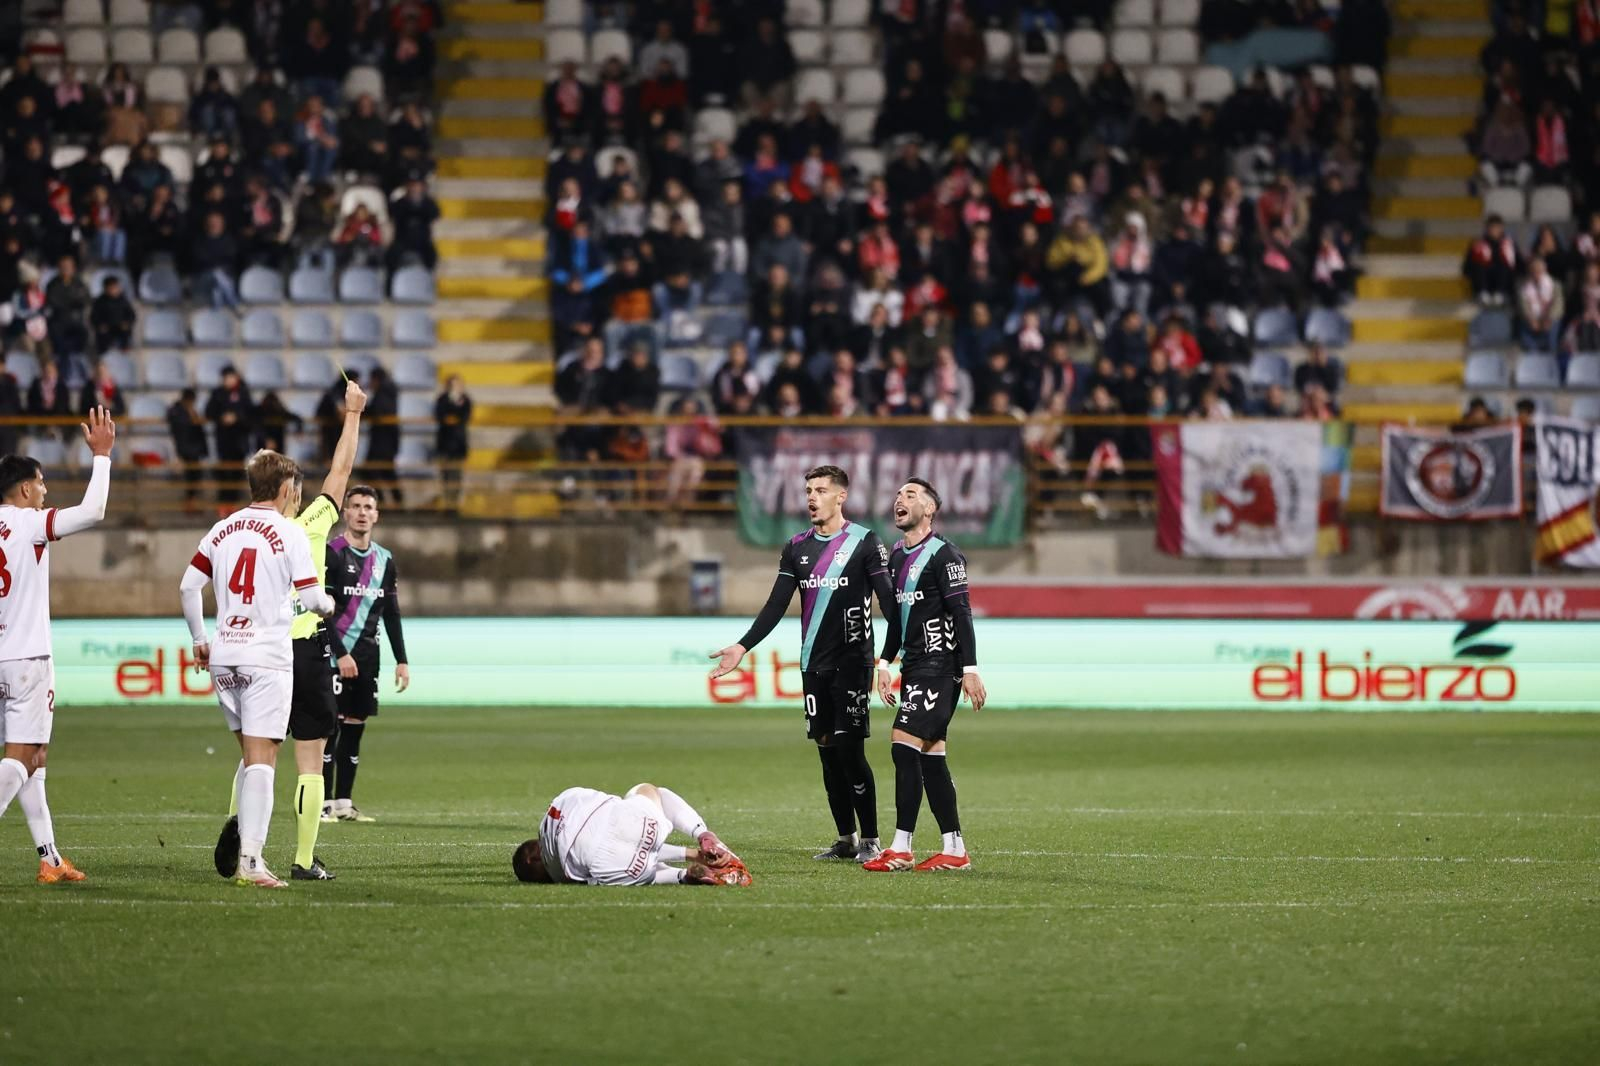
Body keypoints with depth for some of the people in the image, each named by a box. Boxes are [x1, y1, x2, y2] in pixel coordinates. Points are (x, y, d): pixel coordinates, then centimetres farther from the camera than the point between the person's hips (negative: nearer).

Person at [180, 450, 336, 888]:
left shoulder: (222, 530, 9)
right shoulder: (290, 532, -6)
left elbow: (188, 586, 10)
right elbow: (311, 597, -9)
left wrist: (199, 639, 21)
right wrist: (329, 605, 13)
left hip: (224, 656, 6)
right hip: (267, 657, -6)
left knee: (251, 753, 18)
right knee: (261, 758, -6)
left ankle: (238, 850, 15)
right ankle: (250, 859, -13)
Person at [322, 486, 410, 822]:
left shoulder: (384, 560, 13)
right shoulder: (332, 553, -7)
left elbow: (392, 614, 17)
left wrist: (402, 661, 11)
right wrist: (340, 654, -18)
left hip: (367, 655, 6)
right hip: (336, 654, -6)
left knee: (355, 728, 6)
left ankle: (343, 803, 10)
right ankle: (323, 803, -8)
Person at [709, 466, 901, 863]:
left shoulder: (864, 542, -4)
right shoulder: (797, 547, 11)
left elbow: (890, 603, -8)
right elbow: (776, 606, 10)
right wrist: (742, 647, 0)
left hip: (852, 662, -5)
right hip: (813, 666, 5)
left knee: (850, 749, -11)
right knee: (827, 752, 5)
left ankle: (870, 840, -4)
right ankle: (846, 839, 13)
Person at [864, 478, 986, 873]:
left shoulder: (943, 555, -10)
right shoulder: (897, 556, 16)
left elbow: (961, 614, -13)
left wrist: (970, 668, -18)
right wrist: (884, 665, 21)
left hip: (940, 665, -9)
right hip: (915, 666, 9)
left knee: (904, 744, -14)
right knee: (930, 755, 7)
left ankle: (901, 849, -13)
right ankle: (954, 850, 9)